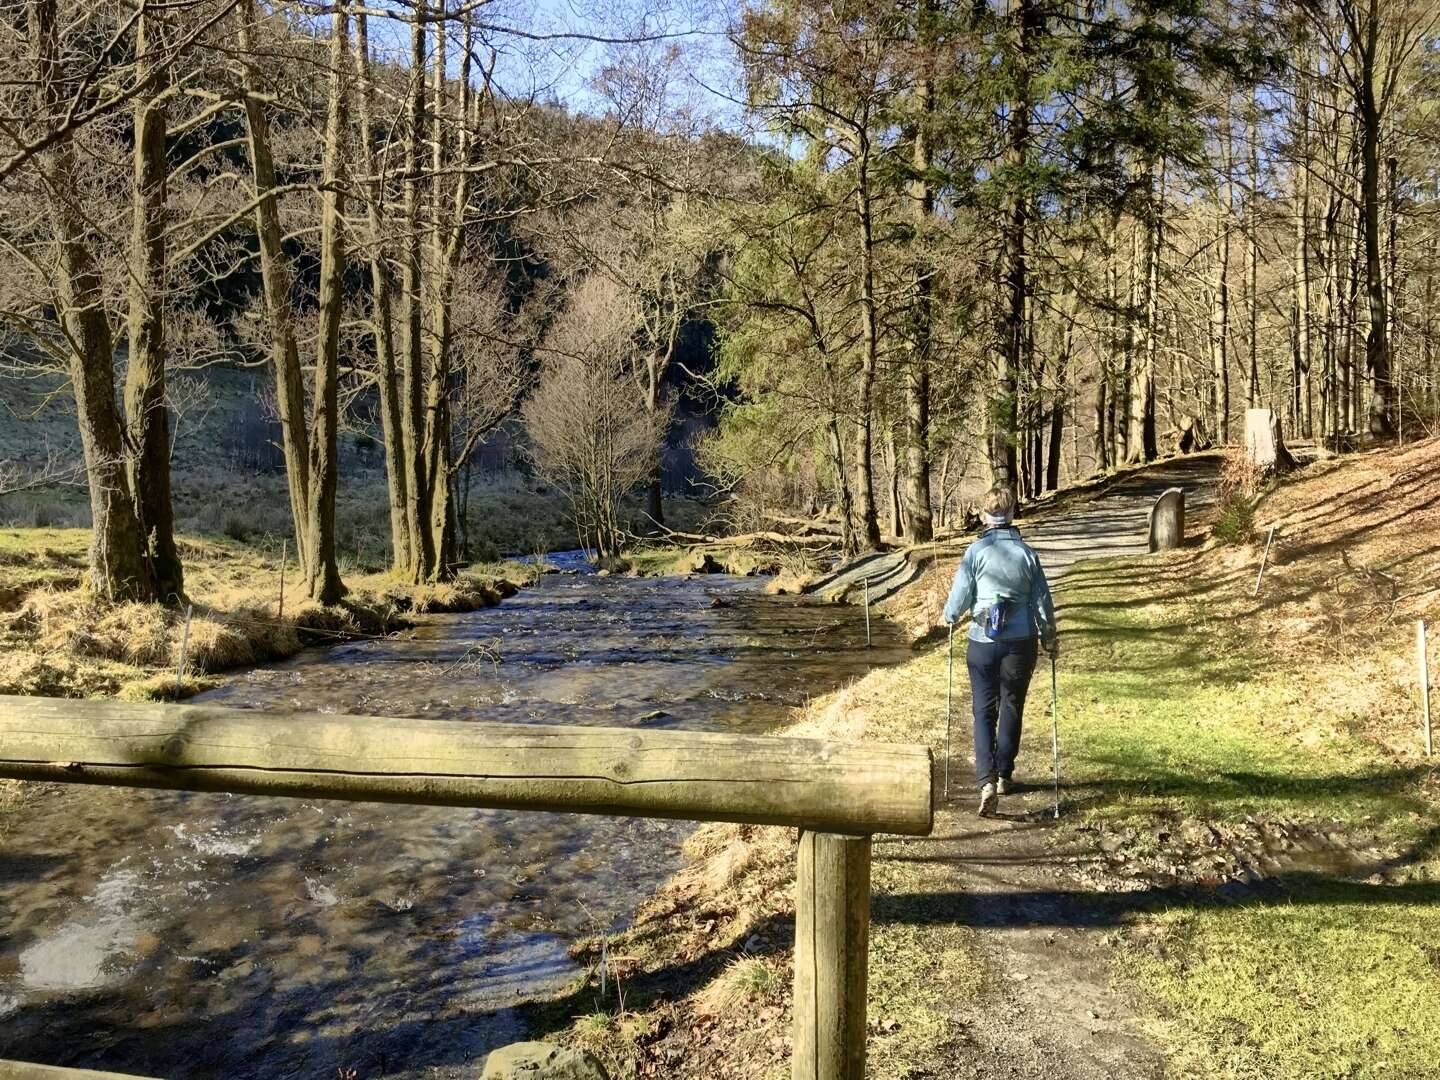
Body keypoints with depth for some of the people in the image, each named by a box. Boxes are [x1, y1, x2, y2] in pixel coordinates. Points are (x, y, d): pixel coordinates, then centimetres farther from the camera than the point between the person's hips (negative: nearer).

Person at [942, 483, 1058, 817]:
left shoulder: (976, 551, -8)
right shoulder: (1026, 553, -2)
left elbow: (959, 596, -6)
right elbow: (1043, 600, 3)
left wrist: (950, 616, 17)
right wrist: (1050, 638, 17)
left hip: (983, 643, -2)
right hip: (1021, 642, 2)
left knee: (984, 711, 4)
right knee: (1012, 709, 17)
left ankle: (986, 780, -12)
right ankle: (1004, 776, 28)